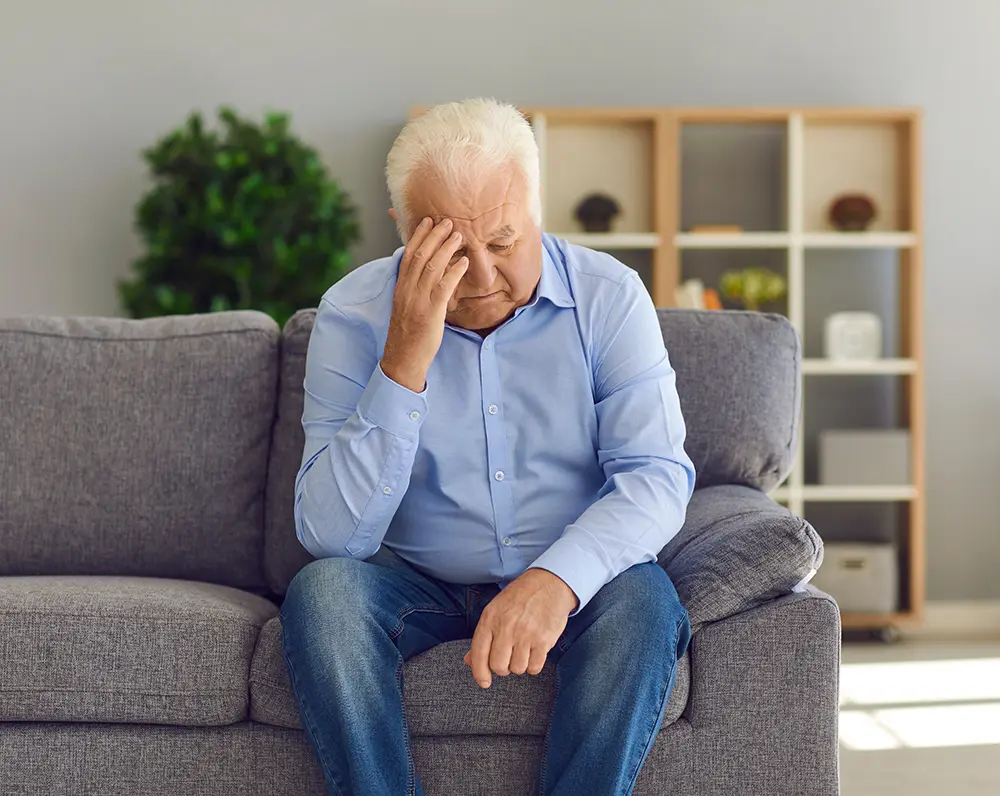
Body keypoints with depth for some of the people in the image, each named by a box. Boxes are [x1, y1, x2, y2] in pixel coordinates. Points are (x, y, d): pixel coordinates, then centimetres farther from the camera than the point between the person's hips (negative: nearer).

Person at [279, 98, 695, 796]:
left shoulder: (609, 297, -8)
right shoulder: (354, 314, -10)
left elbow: (656, 474, -16)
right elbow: (330, 536, -18)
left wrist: (557, 578, -35)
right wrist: (404, 364, -28)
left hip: (570, 584, 0)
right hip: (419, 583, 0)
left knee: (643, 599, -30)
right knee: (322, 590, -28)